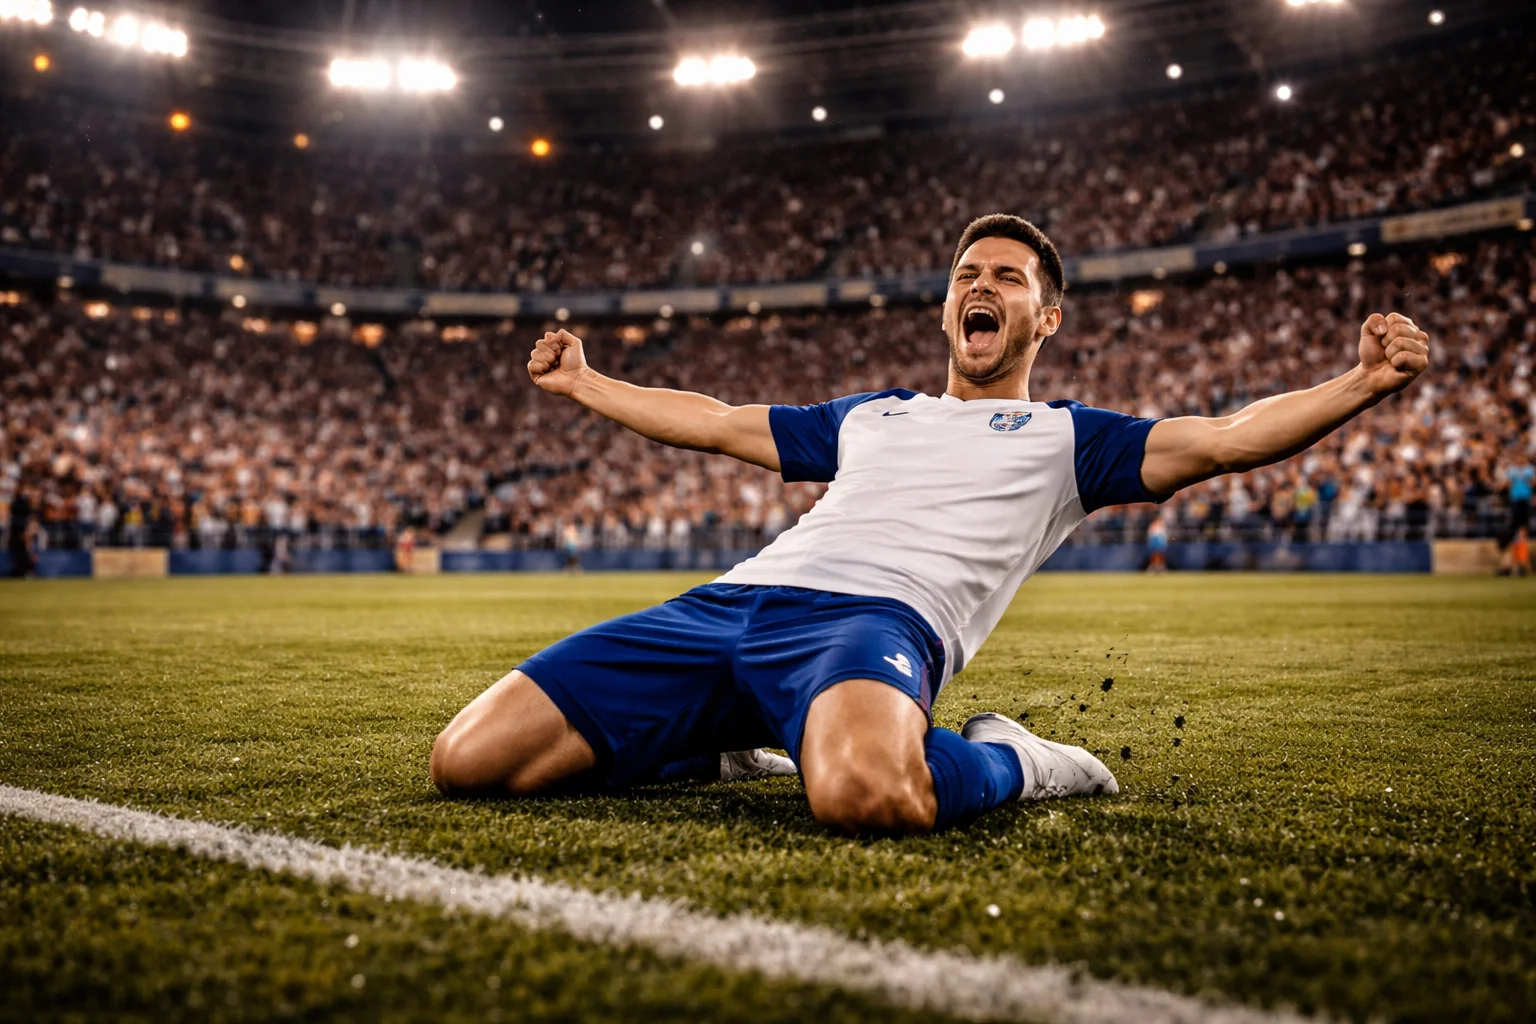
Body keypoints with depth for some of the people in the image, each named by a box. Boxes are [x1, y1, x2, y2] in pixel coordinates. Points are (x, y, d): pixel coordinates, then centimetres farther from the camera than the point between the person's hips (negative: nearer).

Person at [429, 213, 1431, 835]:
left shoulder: (1067, 437, 21)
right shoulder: (866, 416, 34)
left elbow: (1220, 438, 9)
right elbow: (718, 424, 43)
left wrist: (1362, 384, -6)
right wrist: (583, 383, 49)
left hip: (879, 616, -5)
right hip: (725, 602, 6)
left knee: (861, 793, -46)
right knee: (466, 761, -9)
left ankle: (999, 762, -9)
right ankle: (719, 741, 14)